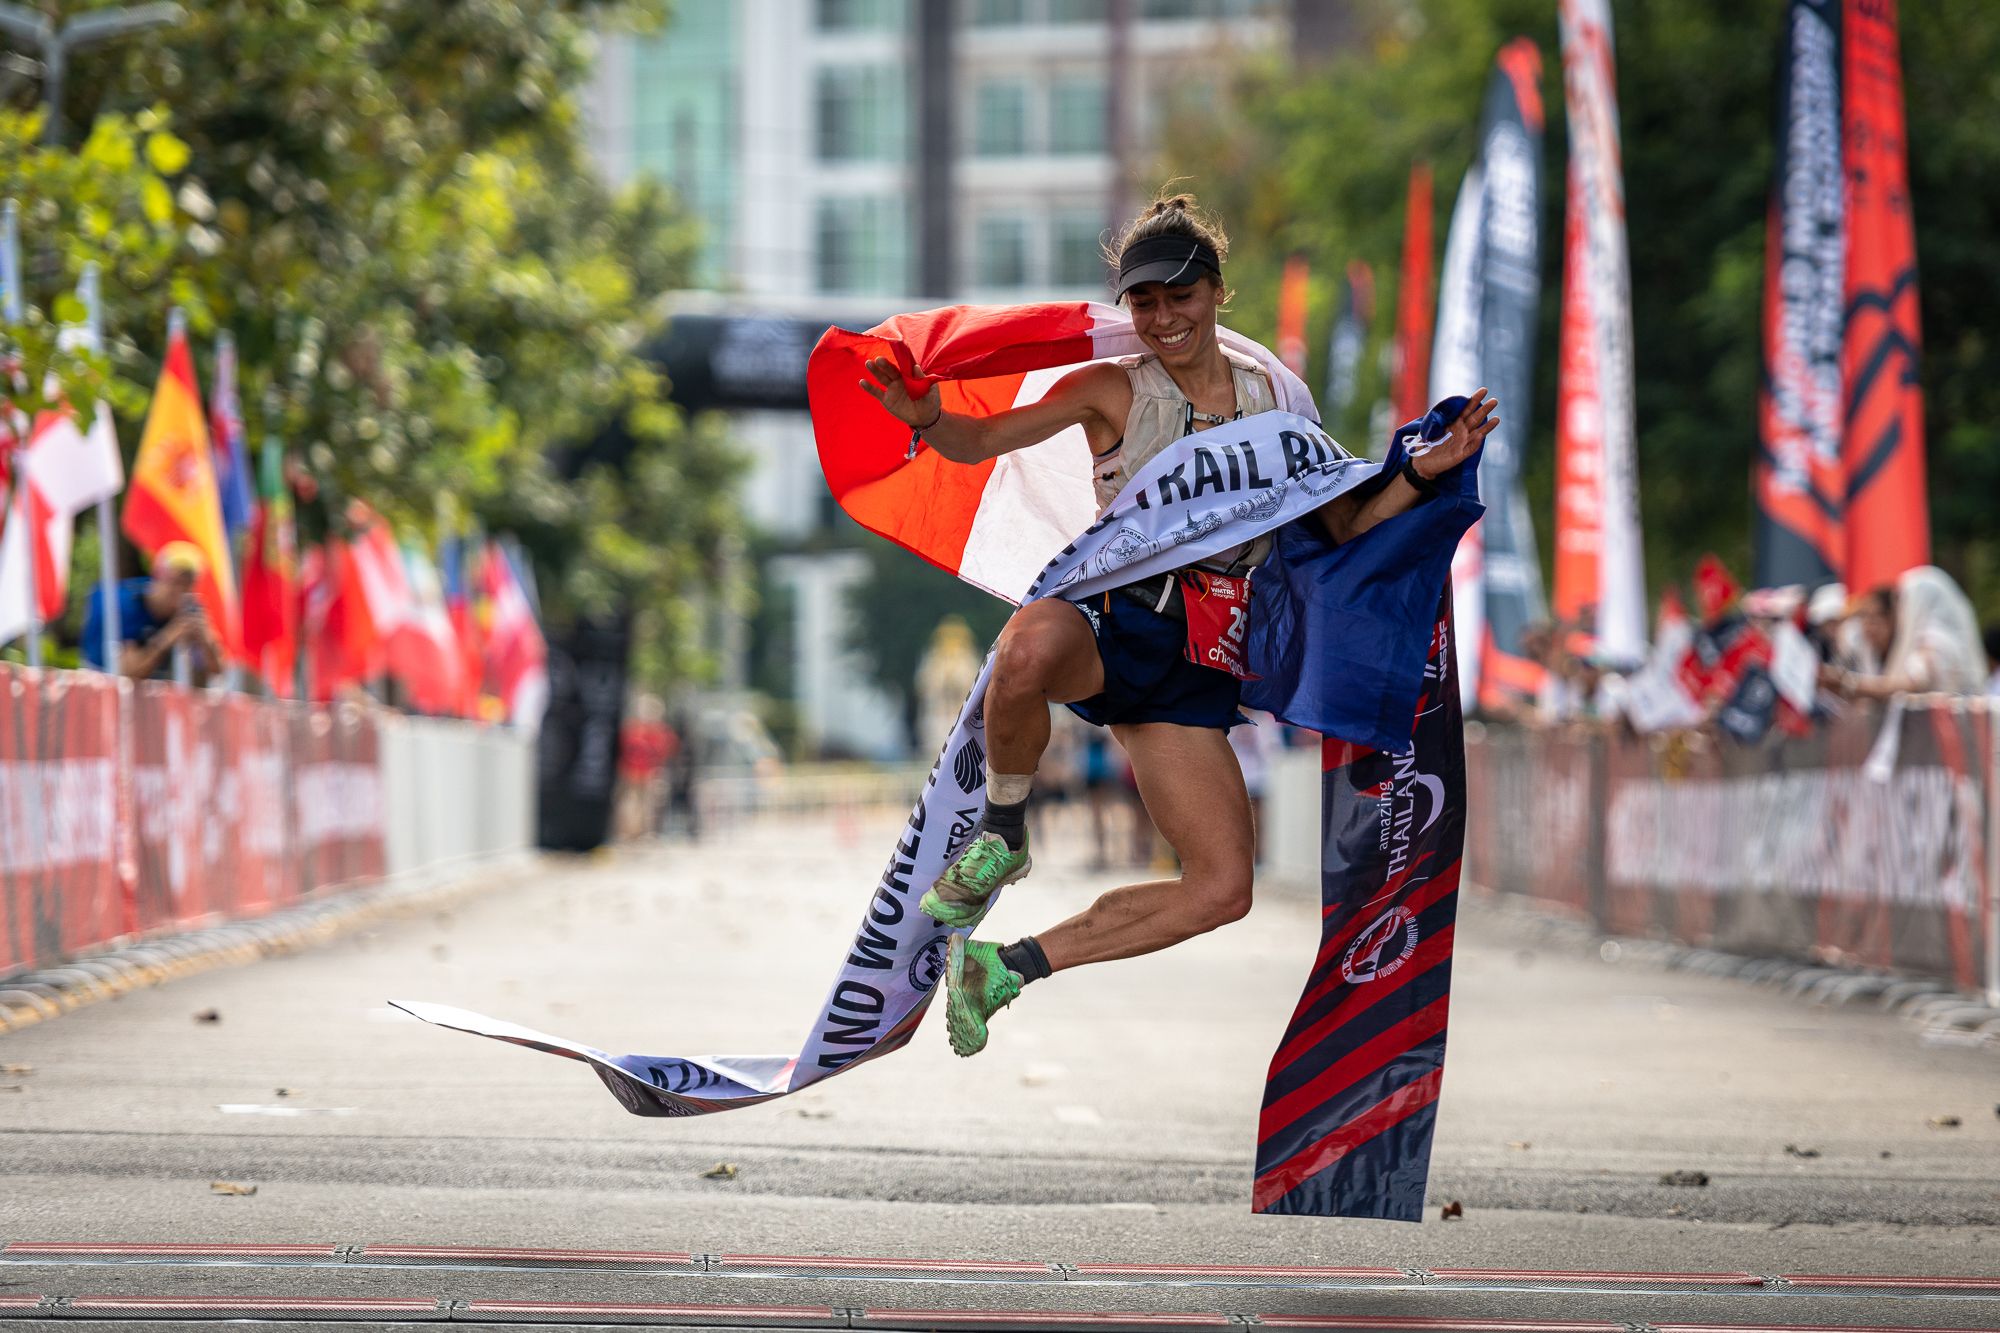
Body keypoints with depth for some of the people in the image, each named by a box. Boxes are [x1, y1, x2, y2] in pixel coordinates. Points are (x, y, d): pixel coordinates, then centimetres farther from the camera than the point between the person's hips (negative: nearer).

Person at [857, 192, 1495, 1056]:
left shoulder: (1271, 398, 12)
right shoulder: (1115, 391, 2)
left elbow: (1348, 530, 16)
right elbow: (981, 443, 0)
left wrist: (1425, 472, 0)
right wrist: (923, 416, -23)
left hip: (1193, 664, 4)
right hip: (1109, 624, -4)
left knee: (1222, 893, -5)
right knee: (1031, 645, -44)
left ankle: (1006, 968, 8)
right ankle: (1001, 838, -17)